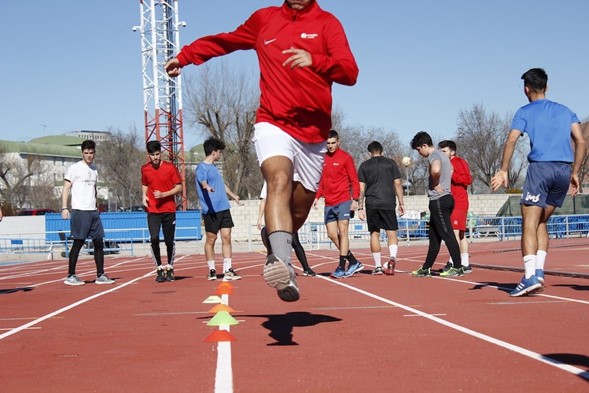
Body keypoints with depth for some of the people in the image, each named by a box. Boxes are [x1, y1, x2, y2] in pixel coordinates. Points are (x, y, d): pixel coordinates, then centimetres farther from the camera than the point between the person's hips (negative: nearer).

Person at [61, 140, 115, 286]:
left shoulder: (94, 169, 15)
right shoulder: (75, 168, -5)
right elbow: (66, 189, -7)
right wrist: (64, 208, -16)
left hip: (93, 212, 7)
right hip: (80, 211, -7)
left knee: (99, 242, 6)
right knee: (78, 242, -4)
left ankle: (100, 275, 12)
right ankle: (70, 276, 4)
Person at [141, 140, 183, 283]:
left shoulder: (170, 168, -4)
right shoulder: (145, 169, 4)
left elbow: (179, 187, -2)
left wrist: (163, 194, -15)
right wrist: (144, 195, 0)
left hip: (169, 210, -1)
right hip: (152, 211, 1)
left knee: (169, 241, 4)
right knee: (154, 239, -13)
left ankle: (169, 269, 21)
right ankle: (159, 270, -2)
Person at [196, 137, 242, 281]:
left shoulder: (213, 167, 20)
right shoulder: (202, 167, -7)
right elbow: (203, 182, -25)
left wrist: (234, 196, 43)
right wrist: (207, 187, -47)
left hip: (224, 208, 8)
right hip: (211, 210, -8)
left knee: (226, 237, 1)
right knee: (211, 239, 1)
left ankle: (228, 270, 1)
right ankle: (212, 270, 10)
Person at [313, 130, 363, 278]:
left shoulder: (345, 157, -3)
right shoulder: (323, 158, 12)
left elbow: (354, 180, -3)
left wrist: (355, 199, -11)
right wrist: (317, 196, 8)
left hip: (343, 201, -6)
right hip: (329, 203, 6)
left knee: (343, 232, -8)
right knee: (332, 234, 3)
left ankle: (342, 268, -5)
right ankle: (354, 263, 13)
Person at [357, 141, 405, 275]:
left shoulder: (364, 165, 9)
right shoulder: (390, 163, 9)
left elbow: (361, 188, 5)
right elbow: (397, 184, 4)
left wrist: (360, 208, 6)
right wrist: (401, 203, 7)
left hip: (371, 203, 1)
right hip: (388, 202, -1)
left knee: (374, 234, 7)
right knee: (391, 232, 2)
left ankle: (378, 266, 7)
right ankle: (392, 257, -24)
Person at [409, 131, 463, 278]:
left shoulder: (434, 156, -13)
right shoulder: (442, 155, 18)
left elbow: (436, 170, -36)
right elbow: (450, 170, 36)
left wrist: (436, 184, -18)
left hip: (438, 200, -10)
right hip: (445, 198, 10)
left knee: (447, 234, -8)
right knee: (434, 236, 13)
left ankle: (458, 268, -6)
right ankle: (426, 268, 19)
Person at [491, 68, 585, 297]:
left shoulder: (525, 112, 7)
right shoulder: (565, 111, 19)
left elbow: (511, 141, -8)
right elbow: (581, 142, 11)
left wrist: (503, 171, -8)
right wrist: (574, 174, 14)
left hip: (540, 168, -5)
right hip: (564, 170, 5)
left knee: (529, 223, -7)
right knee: (541, 222, 16)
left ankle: (530, 277, -21)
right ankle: (538, 271, 5)